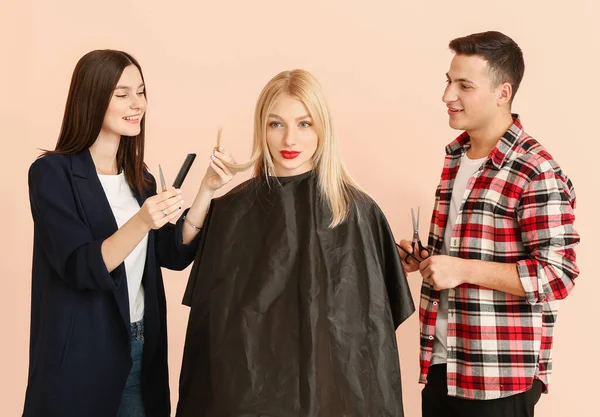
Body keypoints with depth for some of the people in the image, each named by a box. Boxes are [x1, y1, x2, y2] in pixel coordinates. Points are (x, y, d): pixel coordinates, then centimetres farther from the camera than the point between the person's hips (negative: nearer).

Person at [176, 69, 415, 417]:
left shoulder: (359, 214, -6)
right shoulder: (230, 213, -2)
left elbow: (374, 326, -3)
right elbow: (209, 321, 2)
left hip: (332, 389, -1)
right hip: (246, 389, 1)